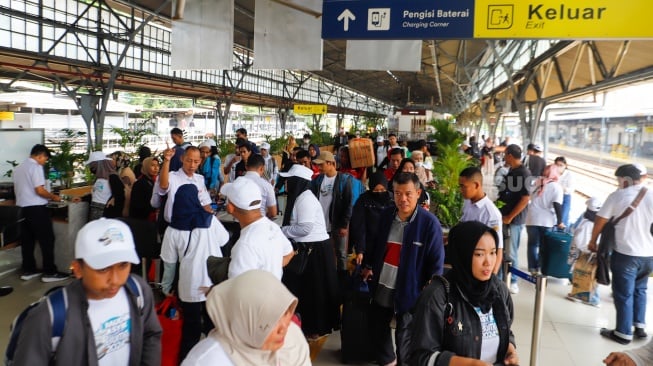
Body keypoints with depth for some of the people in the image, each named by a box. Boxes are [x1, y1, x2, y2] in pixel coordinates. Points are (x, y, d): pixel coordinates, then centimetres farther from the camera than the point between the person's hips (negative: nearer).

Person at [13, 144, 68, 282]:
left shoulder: (18, 168, 14)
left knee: (27, 240, 13)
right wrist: (53, 197, -3)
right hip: (36, 208, -9)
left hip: (22, 208, 9)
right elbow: (39, 190, -19)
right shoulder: (35, 167, -13)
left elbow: (23, 190, 20)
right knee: (47, 240, -2)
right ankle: (49, 272, 1)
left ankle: (28, 270, 19)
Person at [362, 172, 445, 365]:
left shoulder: (429, 222, -17)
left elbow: (437, 260, -12)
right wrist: (368, 265, 16)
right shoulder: (386, 215, -1)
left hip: (409, 290, -5)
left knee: (404, 335, 13)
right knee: (377, 328, 19)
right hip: (381, 286, 5)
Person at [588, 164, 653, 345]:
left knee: (624, 294, 6)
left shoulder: (617, 196, -9)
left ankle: (624, 333, 14)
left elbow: (600, 221, -4)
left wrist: (593, 241, 11)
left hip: (625, 254, -4)